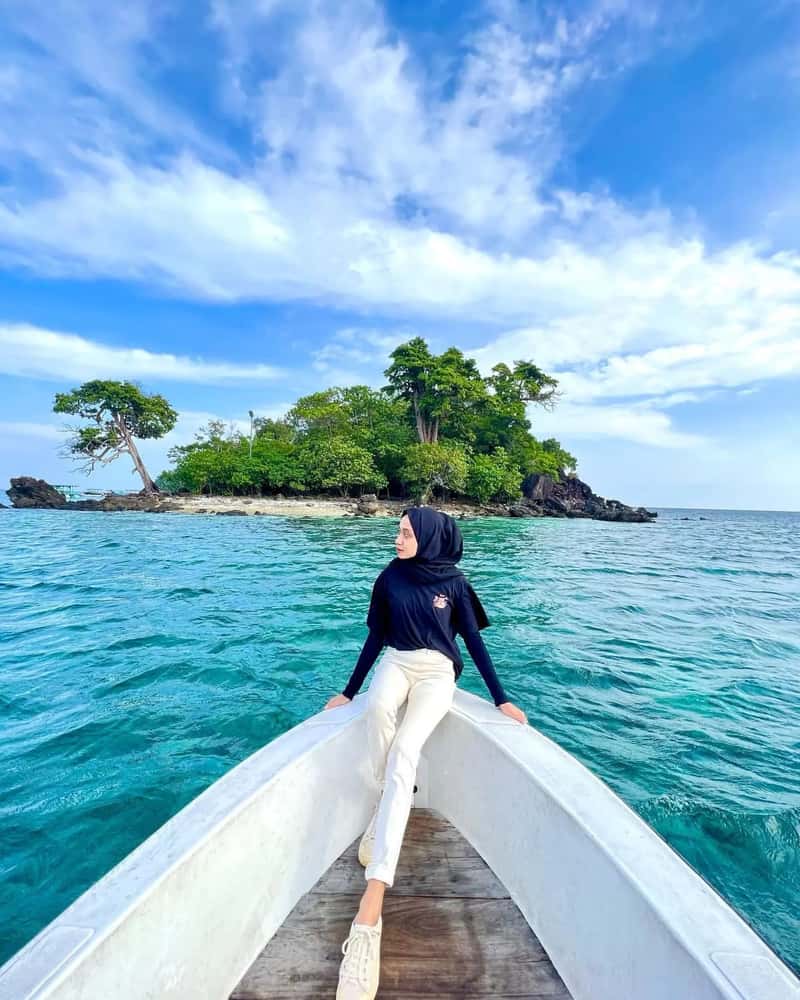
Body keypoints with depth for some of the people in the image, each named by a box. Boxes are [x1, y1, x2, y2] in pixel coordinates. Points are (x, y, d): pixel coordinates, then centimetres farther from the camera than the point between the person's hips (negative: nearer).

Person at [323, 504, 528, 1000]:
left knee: (404, 750, -29)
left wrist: (501, 698, 1)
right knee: (378, 707, -35)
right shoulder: (390, 578, 3)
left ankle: (373, 900, -34)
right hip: (396, 663, 2)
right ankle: (390, 801, -10)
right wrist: (349, 691, 11)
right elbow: (376, 636, 9)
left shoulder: (454, 582, -3)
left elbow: (474, 640, 2)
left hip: (437, 671, -2)